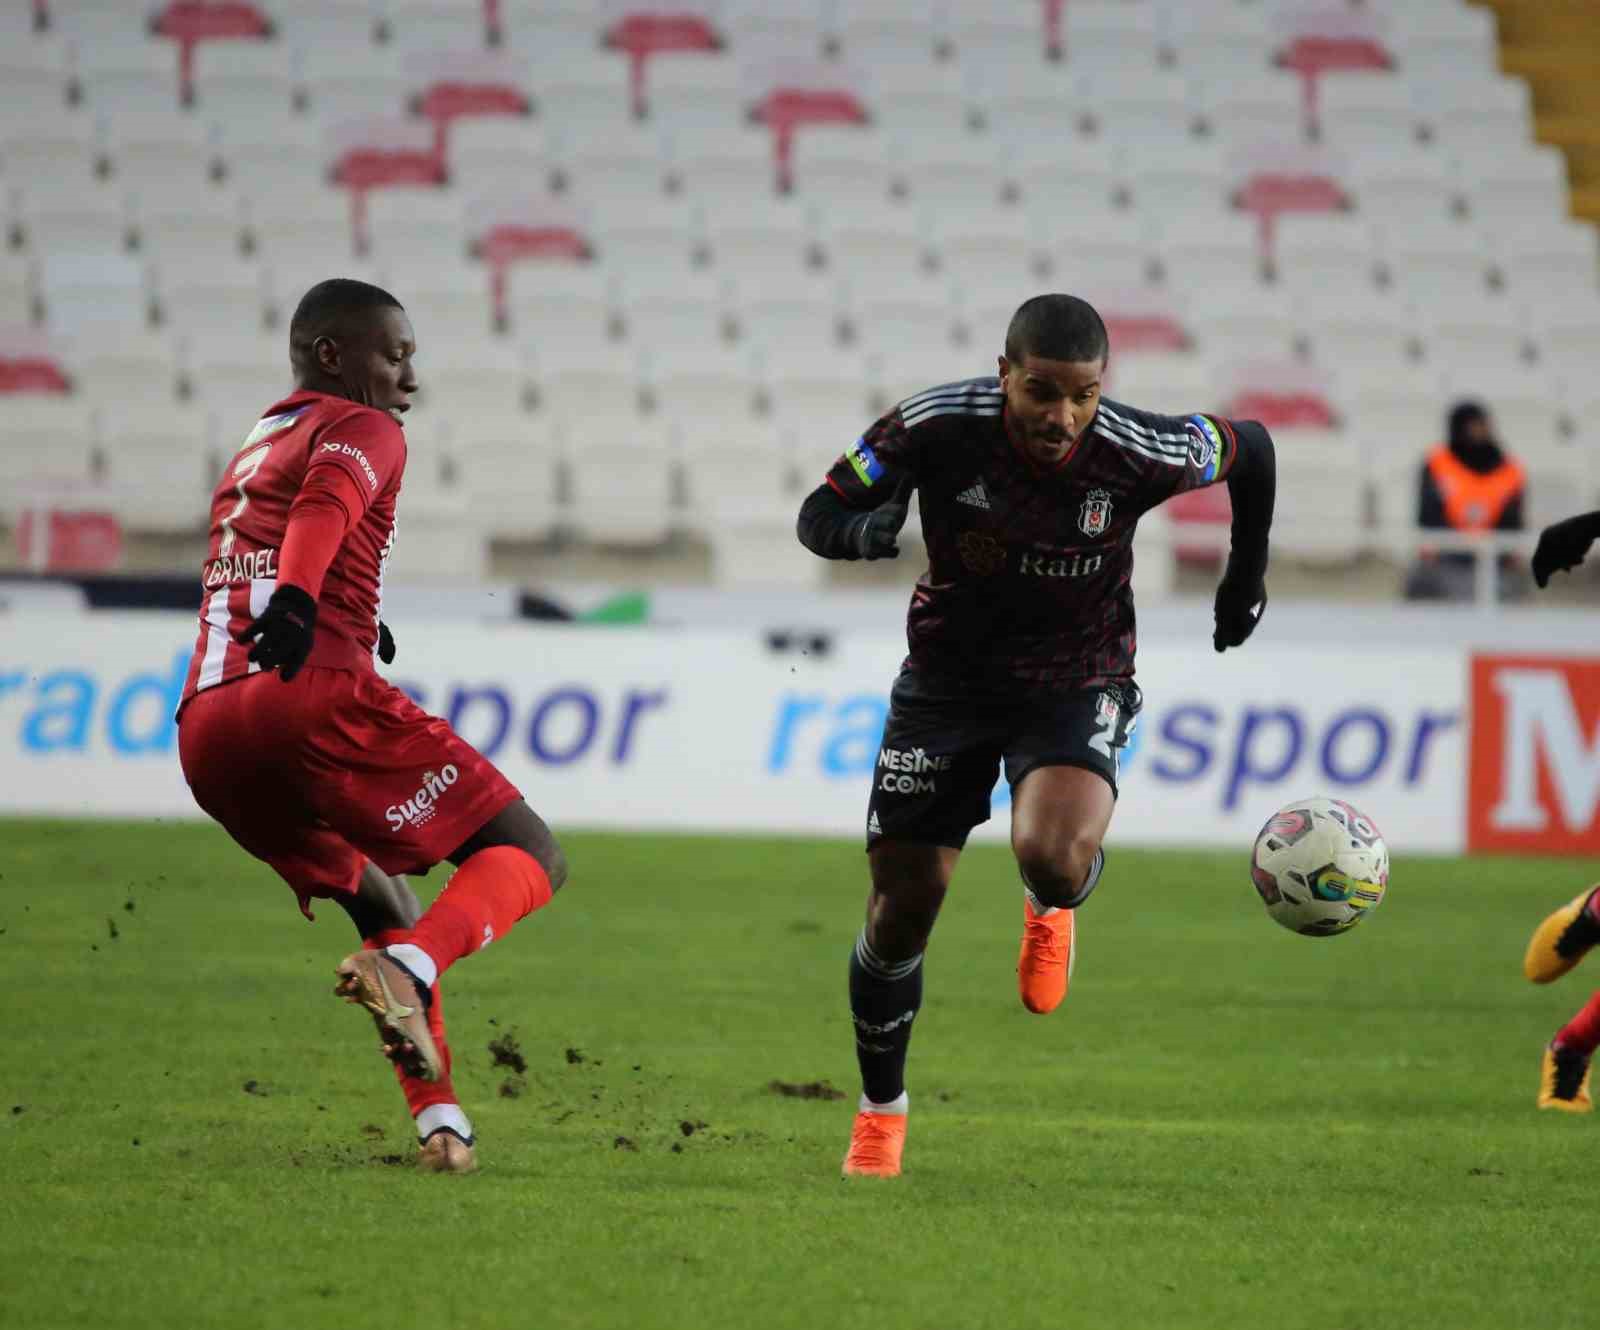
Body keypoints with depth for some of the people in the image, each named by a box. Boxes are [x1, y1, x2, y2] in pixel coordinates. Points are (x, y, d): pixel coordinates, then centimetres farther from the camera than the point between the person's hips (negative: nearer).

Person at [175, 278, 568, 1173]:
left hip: (205, 734, 8)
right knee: (529, 856, -3)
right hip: (316, 694, -8)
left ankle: (439, 1117, 14)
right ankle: (411, 967, -31)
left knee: (383, 903, 26)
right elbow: (326, 504, -15)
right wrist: (297, 598, -32)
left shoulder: (249, 455, 33)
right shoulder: (361, 430, 8)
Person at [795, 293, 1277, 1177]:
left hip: (1078, 682, -1)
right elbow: (818, 516, -11)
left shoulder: (1139, 454, -22)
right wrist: (869, 528, -34)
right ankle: (881, 1110, 28)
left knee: (1053, 858, -31)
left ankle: (1053, 904, 10)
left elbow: (1248, 448, 0)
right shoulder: (936, 427, -21)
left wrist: (1246, 574, 11)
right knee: (901, 906, 2)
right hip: (948, 677, 2)